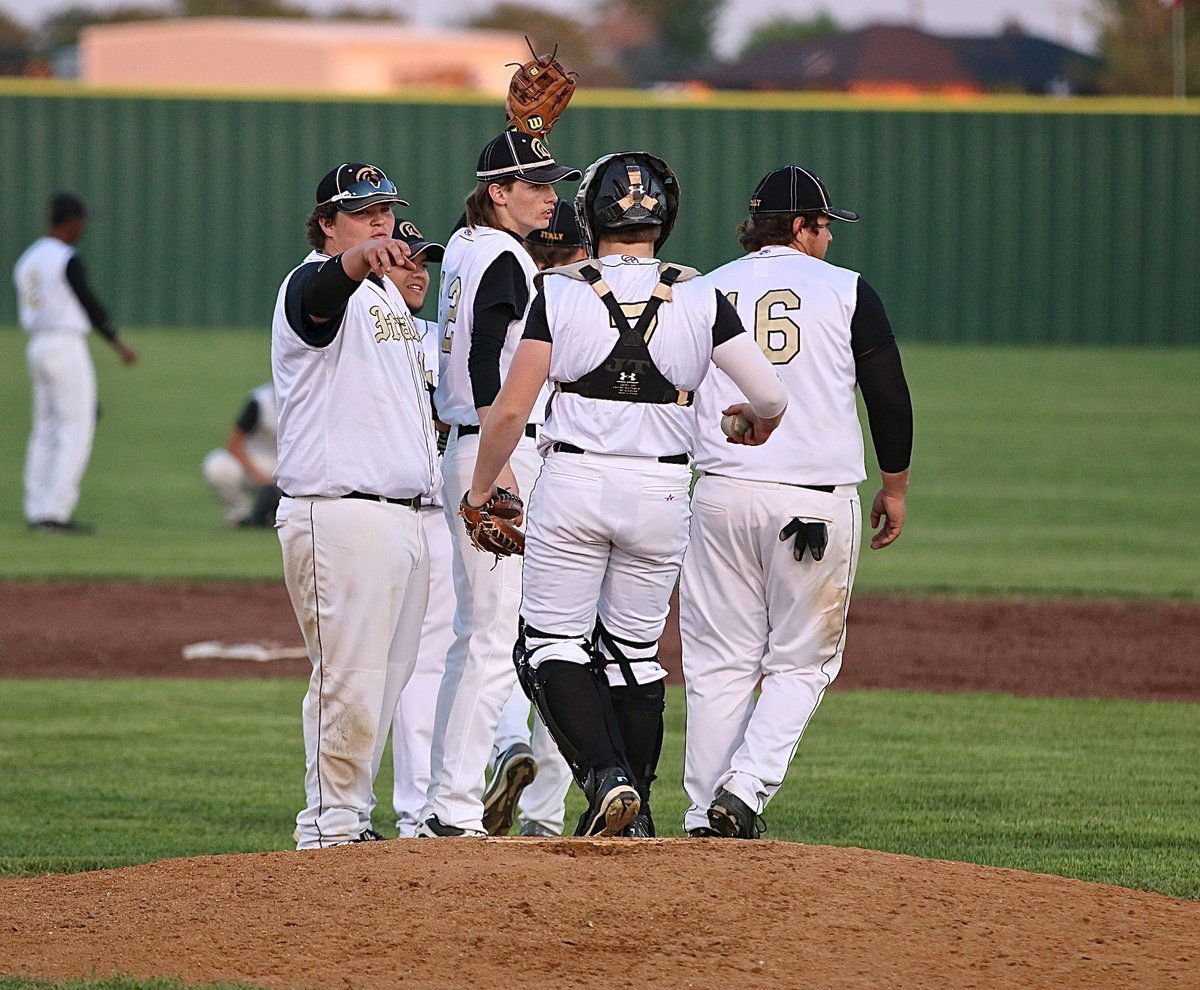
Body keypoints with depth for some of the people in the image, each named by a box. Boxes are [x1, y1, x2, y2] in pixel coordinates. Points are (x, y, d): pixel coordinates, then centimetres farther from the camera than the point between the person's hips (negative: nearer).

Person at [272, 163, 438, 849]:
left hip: (403, 516, 10)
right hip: (339, 513, -10)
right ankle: (331, 829, -4)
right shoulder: (314, 286, -10)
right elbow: (328, 284, -37)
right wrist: (360, 260, -58)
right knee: (349, 677, -10)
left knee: (387, 677, 14)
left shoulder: (388, 295, 20)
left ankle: (351, 819, 22)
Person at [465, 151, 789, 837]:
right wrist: (756, 420, 21)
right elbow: (771, 396, -3)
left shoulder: (560, 294, -5)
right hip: (662, 494, 3)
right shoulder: (700, 299, -1)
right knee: (634, 650, 16)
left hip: (573, 482, -2)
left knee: (552, 643, 4)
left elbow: (511, 409, -7)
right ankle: (635, 812, 16)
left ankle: (606, 776, -17)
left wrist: (482, 488, 8)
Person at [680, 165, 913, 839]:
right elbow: (890, 397, 2)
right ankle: (746, 789, -12)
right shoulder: (845, 291, 0)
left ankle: (705, 819, 5)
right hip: (819, 501, -2)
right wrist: (896, 489, 14)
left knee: (720, 664, 7)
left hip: (721, 498, 2)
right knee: (801, 663, 7)